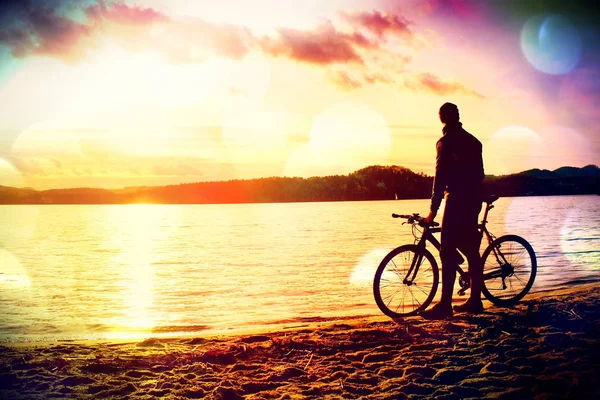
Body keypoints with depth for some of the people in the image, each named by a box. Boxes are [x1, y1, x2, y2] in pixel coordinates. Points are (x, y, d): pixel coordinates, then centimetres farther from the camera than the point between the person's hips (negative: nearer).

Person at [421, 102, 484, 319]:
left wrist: (433, 209, -13)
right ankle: (475, 300, 18)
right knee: (471, 251, 13)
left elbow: (441, 176, -14)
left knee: (448, 252, -10)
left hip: (457, 201, -9)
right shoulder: (473, 141, 17)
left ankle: (445, 305, -12)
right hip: (473, 201, 9)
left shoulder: (446, 141, -8)